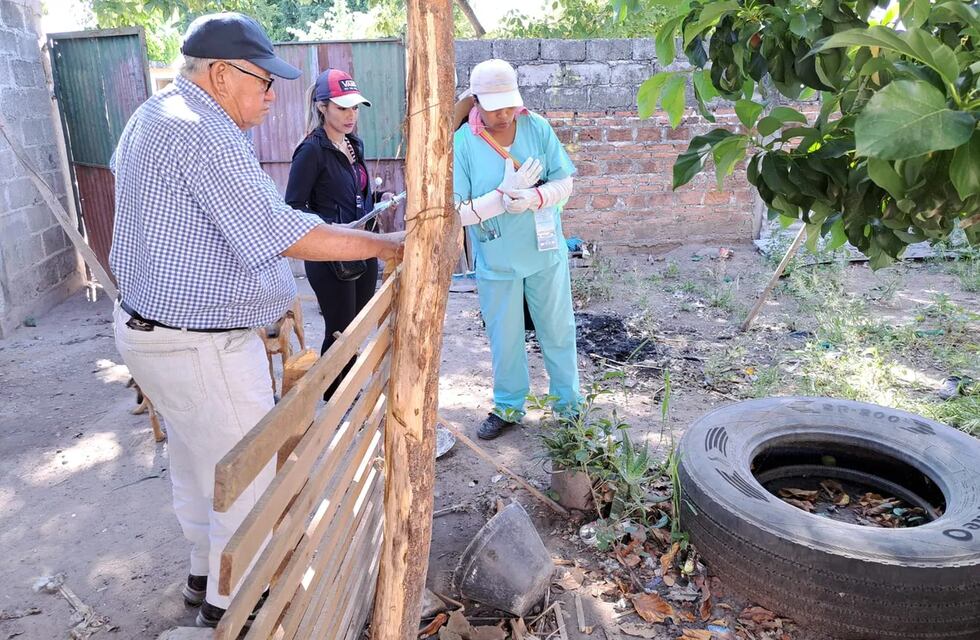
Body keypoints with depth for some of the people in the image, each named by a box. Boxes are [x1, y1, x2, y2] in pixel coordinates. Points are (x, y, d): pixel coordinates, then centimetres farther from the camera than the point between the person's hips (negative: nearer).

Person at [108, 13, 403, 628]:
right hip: (201, 347, -11)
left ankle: (206, 575, 44)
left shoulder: (154, 115, 8)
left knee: (197, 465, 24)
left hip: (150, 327, 11)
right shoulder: (204, 137, -25)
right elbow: (282, 232, -29)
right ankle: (229, 606, 25)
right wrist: (386, 245, -22)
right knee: (247, 479, 6)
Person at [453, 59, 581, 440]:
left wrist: (532, 198, -25)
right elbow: (457, 213, -15)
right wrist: (504, 195, -26)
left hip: (545, 252, 1)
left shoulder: (537, 128, -8)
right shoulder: (462, 144, -13)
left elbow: (565, 183, -6)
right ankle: (508, 407, 34)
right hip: (496, 261, -1)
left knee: (558, 330, 14)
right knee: (504, 337, 13)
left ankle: (569, 403, 33)